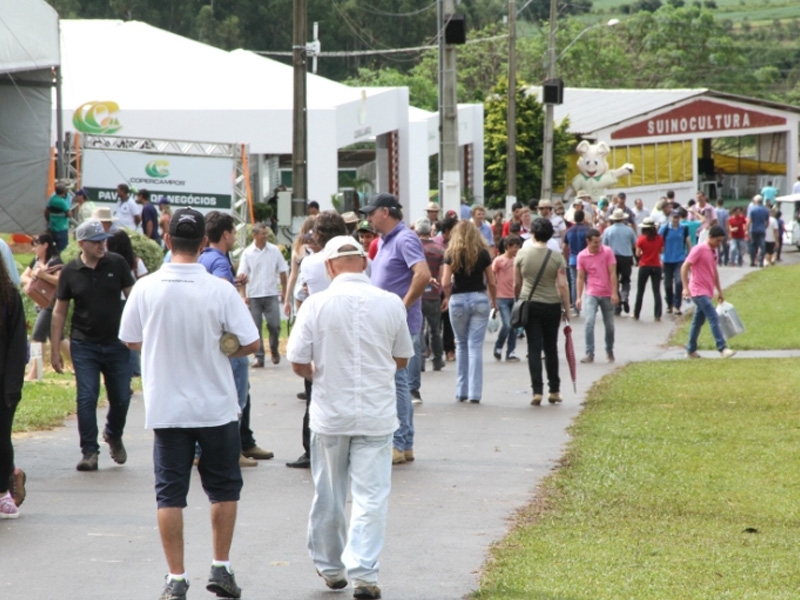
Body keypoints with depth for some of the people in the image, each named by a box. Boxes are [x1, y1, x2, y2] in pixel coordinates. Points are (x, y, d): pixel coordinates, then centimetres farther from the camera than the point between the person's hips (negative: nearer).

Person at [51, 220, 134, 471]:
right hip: (84, 345, -1)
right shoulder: (70, 271, -2)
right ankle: (89, 451, 2)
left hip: (116, 343, 1)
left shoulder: (117, 264, -3)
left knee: (121, 396, 7)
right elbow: (59, 311, 4)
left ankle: (114, 435, 35)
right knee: (86, 398, -5)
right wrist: (55, 349, 1)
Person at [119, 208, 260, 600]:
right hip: (216, 406, -1)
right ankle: (221, 568, 16)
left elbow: (129, 340, 5)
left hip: (166, 407, 1)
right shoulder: (219, 290, -12)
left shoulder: (146, 289, -7)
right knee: (223, 488, 15)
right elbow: (251, 342, -9)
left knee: (170, 493, 6)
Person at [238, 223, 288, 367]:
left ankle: (274, 350, 20)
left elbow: (282, 272, 10)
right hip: (253, 296, 0)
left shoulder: (274, 250, 3)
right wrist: (244, 296, -9)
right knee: (255, 328, 1)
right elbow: (242, 275, -2)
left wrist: (284, 292, 8)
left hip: (271, 295, 0)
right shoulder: (247, 253, -1)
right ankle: (259, 357, 8)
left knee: (274, 325, -5)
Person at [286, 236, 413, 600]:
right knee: (371, 495, 1)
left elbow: (298, 363, -6)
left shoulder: (317, 304, -9)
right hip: (377, 414, 0)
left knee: (328, 496, 14)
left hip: (330, 413, 0)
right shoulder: (390, 303, -3)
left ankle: (330, 568, 27)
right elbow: (402, 359, 9)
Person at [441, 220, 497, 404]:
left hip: (458, 300, 0)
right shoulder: (483, 253, 0)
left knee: (461, 345, 15)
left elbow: (445, 283, -6)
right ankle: (475, 392, -4)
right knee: (476, 346, 1)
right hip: (480, 299, 0)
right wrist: (494, 301, 17)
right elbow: (492, 282, 1)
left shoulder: (451, 254, -2)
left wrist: (447, 297, 14)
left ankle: (461, 391, 15)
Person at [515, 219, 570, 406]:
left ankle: (537, 391, -8)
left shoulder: (522, 255, -3)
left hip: (529, 305, 0)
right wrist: (567, 309, -1)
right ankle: (554, 390, 18)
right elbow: (562, 286, -9)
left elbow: (517, 284, 5)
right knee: (551, 348, 13)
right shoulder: (557, 257, -6)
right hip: (551, 306, 0)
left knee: (534, 348, 0)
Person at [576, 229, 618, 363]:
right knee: (589, 322, -15)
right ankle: (590, 354, -14)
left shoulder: (607, 252, -5)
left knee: (609, 325, 8)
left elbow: (612, 273, -5)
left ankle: (609, 351, 27)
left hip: (607, 294, 0)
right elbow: (580, 277, 3)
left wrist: (614, 293, -11)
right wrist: (579, 297, -3)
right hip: (591, 294, 0)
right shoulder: (582, 256, -2)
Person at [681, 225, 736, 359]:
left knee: (698, 321, 13)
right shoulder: (699, 249, -14)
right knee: (714, 318, -15)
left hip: (707, 292, 9)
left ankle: (691, 351, 21)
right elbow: (684, 267, -16)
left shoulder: (714, 251, 12)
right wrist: (685, 287, -24)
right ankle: (723, 349, -18)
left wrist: (719, 290, 24)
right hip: (699, 291, -9)